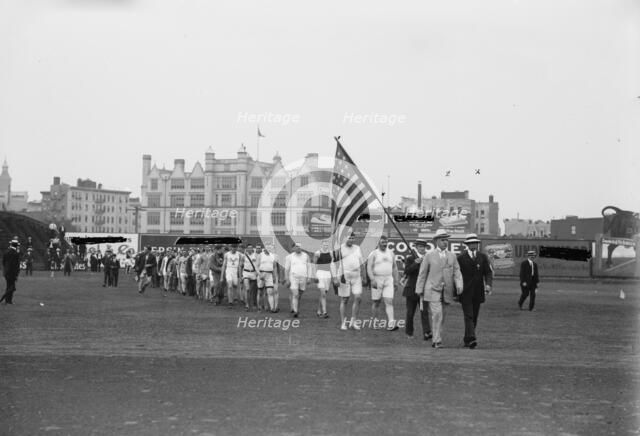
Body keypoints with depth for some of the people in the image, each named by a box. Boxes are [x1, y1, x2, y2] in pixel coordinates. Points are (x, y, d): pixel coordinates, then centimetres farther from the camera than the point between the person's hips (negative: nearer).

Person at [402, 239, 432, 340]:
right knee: (410, 312, 7)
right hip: (412, 289, -1)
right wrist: (416, 263, -24)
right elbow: (407, 271, -14)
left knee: (424, 312, -9)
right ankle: (409, 332, 21)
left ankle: (427, 332, -17)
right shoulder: (410, 258, 0)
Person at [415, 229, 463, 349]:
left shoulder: (452, 256, 10)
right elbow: (422, 274, 3)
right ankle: (437, 341, -11)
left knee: (440, 316, 9)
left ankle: (435, 338, 23)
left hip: (446, 291, 4)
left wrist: (459, 286, -12)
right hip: (433, 290, -3)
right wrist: (419, 290, 1)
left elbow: (457, 273, 5)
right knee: (437, 314, -14)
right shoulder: (429, 256, 1)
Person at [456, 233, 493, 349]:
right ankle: (471, 339, -22)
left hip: (478, 293, 3)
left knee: (474, 317, 8)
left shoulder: (483, 257, 9)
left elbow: (488, 272, 4)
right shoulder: (460, 258, 2)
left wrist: (488, 284, -15)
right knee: (468, 316, -13)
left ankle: (467, 340, 19)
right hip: (465, 293, -3)